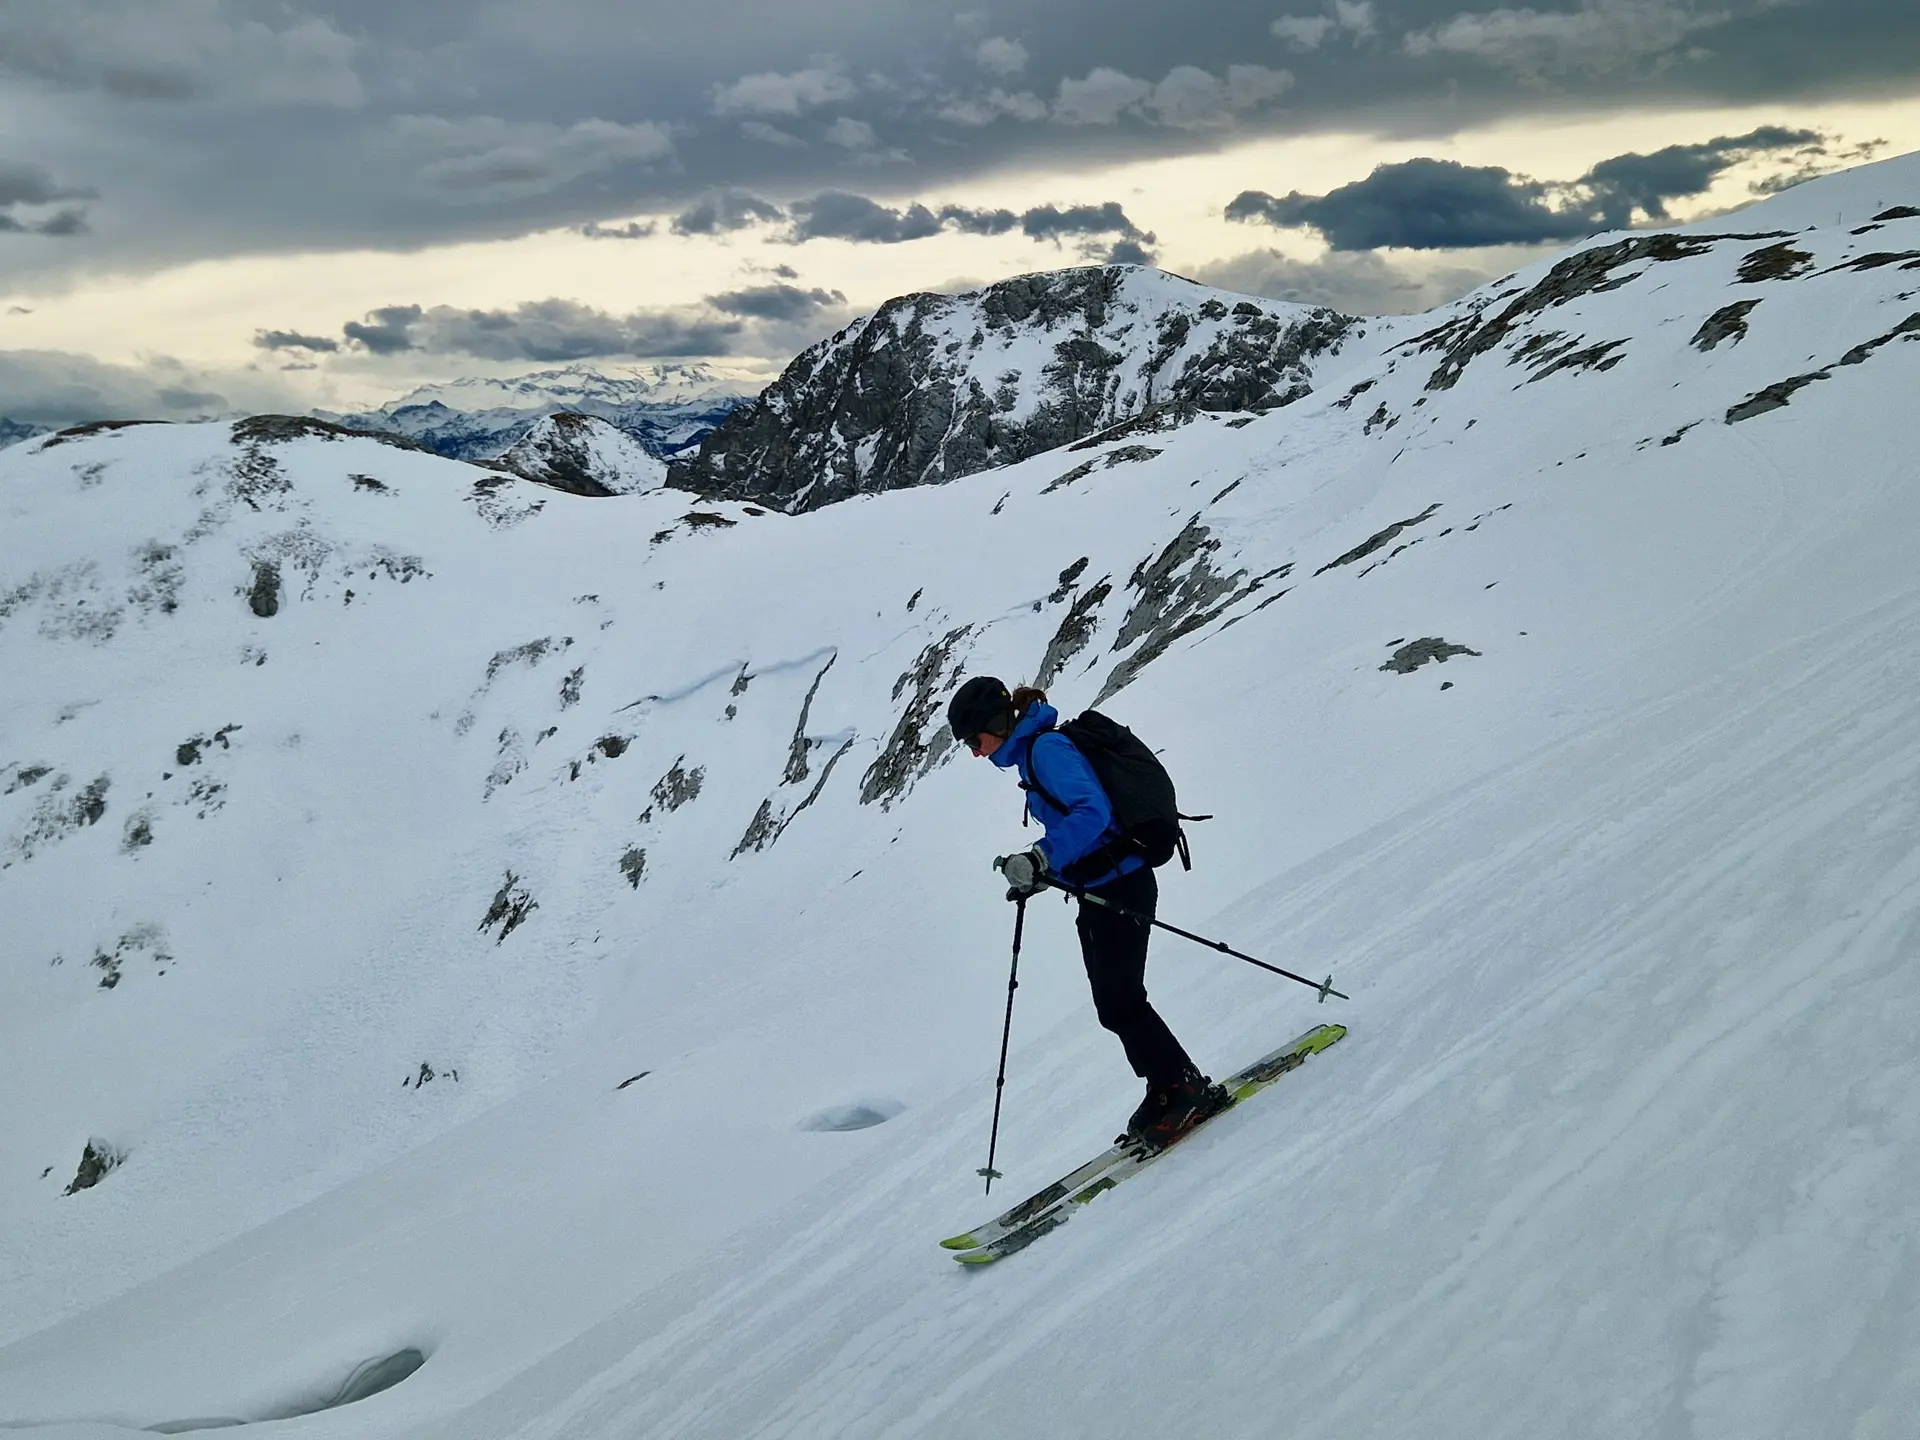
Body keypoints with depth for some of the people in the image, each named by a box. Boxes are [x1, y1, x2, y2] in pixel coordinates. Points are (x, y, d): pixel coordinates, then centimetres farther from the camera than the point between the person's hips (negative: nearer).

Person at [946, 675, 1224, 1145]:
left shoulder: (1046, 747, -15)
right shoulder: (1033, 752, 15)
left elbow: (1092, 811, -28)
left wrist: (1040, 860, -34)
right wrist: (1040, 876, 15)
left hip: (1119, 886, -10)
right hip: (1100, 891, 10)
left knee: (1120, 1002, -7)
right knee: (1115, 1004, 12)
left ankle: (1187, 1089, 3)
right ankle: (1167, 1093, 21)